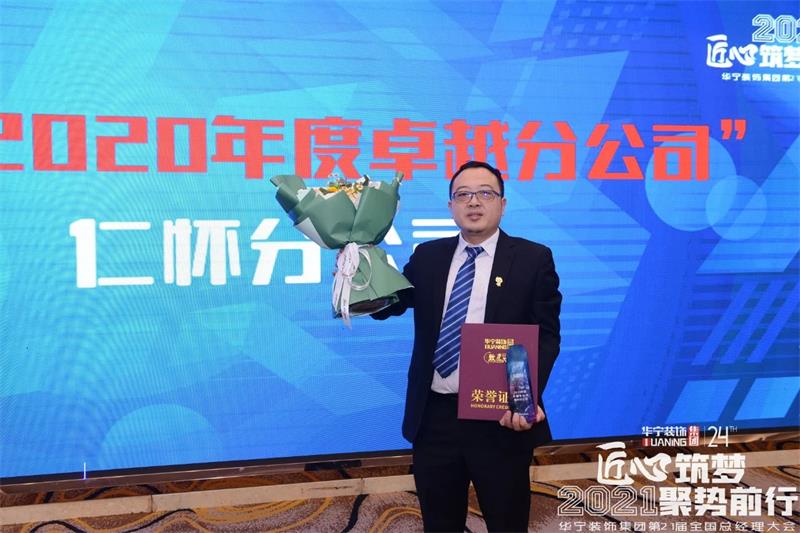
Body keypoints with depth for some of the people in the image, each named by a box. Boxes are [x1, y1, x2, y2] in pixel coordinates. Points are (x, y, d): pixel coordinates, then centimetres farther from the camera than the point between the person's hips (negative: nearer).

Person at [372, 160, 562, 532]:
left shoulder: (533, 259, -1)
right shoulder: (427, 256, 10)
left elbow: (547, 335, -5)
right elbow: (384, 306, 6)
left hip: (500, 418, -3)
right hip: (434, 417, 3)